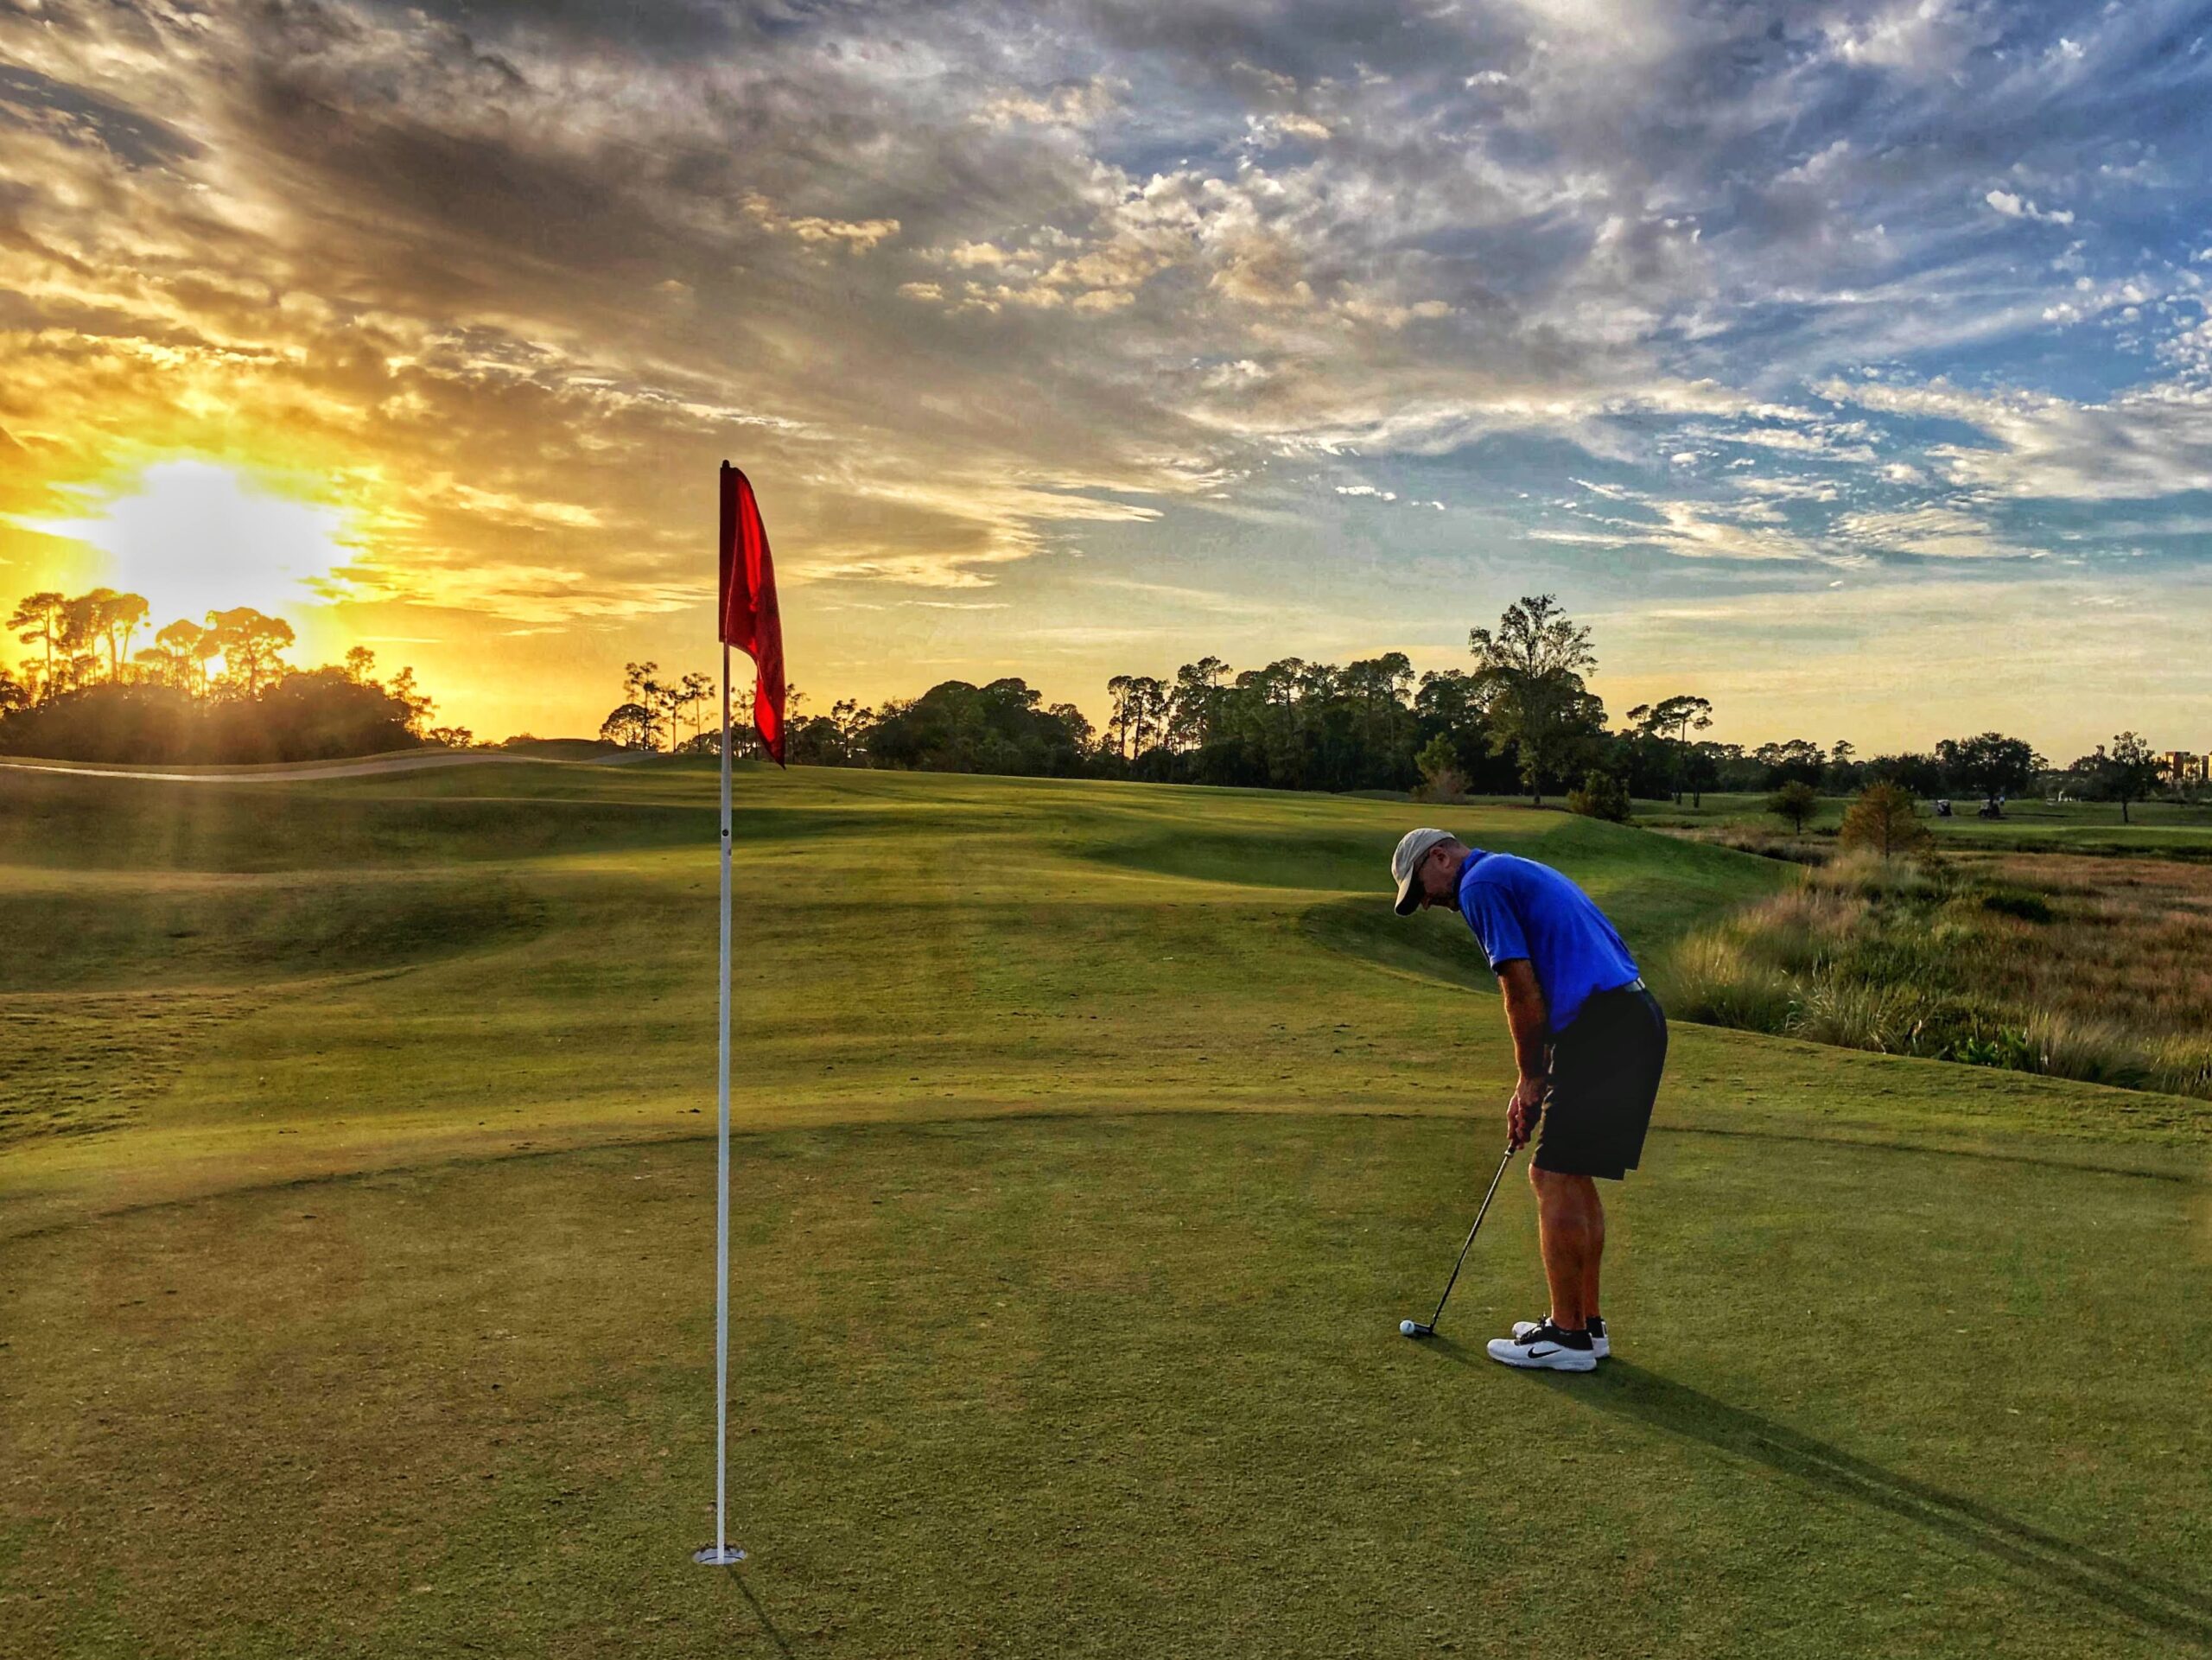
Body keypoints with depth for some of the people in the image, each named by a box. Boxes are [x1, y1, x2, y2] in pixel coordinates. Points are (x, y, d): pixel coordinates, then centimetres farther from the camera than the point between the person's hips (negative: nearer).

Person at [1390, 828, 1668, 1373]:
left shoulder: (1481, 882, -4)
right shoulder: (1521, 874, 26)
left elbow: (1522, 987, -11)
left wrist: (1530, 1078, 2)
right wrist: (1534, 1085, 22)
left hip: (1600, 1029, -10)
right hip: (1638, 1019, 10)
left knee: (1553, 1176, -2)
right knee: (1574, 1175, 17)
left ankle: (1567, 1335, 4)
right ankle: (1586, 1322, 23)